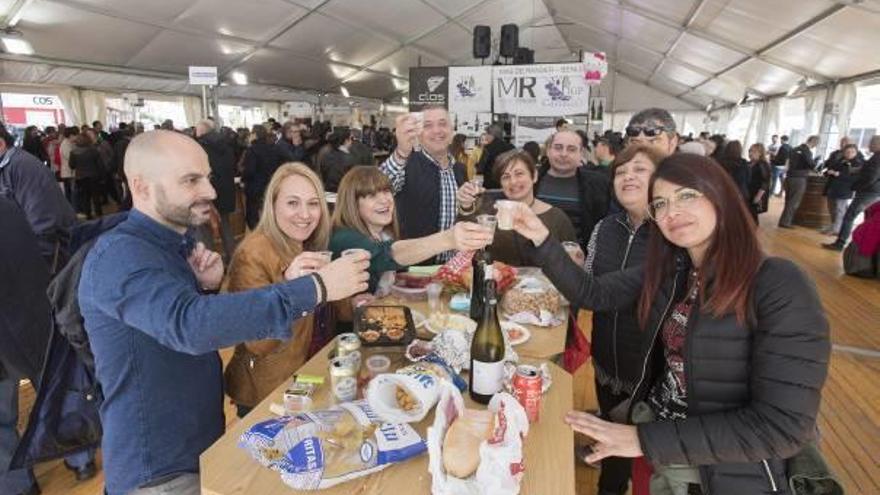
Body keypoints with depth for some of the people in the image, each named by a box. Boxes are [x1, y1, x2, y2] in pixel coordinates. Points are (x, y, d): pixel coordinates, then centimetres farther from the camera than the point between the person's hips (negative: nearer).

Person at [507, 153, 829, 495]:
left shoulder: (781, 287, -20)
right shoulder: (668, 270, -2)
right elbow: (593, 294, 0)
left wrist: (647, 440, -25)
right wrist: (542, 240, -14)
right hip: (650, 422, 5)